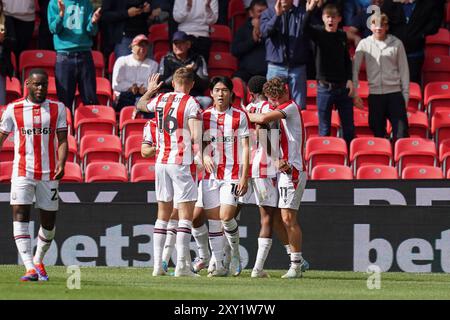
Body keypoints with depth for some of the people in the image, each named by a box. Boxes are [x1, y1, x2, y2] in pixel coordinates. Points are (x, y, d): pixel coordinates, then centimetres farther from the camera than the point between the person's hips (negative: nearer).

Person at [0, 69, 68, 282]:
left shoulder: (57, 109, 6)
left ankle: (38, 260, 31)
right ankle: (30, 268, -20)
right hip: (22, 173, -1)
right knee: (20, 216, -15)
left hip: (49, 174, 1)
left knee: (49, 221, 8)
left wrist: (61, 165, -14)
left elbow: (62, 140, 1)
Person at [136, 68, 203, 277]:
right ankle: (181, 265, -13)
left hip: (160, 161, 6)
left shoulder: (159, 100, 10)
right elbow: (196, 135, -18)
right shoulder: (191, 104, -6)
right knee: (186, 214, -5)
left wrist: (149, 91, 49)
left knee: (163, 214, 12)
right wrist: (201, 155, -21)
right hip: (180, 162, -6)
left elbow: (140, 105, 33)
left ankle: (158, 264, 9)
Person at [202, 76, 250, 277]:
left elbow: (245, 148, -1)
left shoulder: (240, 116, 1)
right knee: (213, 220, 1)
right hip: (210, 174, 3)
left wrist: (244, 177, -8)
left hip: (232, 173, -3)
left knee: (226, 216, -16)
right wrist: (204, 157, -9)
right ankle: (219, 265, 6)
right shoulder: (204, 116, 8)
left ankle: (235, 253, 10)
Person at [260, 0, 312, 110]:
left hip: (298, 67, 0)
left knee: (299, 107, 0)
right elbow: (264, 31, -10)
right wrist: (277, 15, -24)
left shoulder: (302, 13, 6)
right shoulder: (268, 13, 8)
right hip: (276, 67, 0)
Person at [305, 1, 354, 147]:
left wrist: (350, 80, 3)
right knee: (324, 129, 3)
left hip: (343, 87, 3)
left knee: (349, 128, 7)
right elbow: (305, 26, -27)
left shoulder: (342, 36, 6)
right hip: (325, 88, -3)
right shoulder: (318, 33, -5)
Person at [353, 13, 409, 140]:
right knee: (378, 134, 6)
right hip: (375, 94, 1)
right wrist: (354, 93, -3)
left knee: (401, 134, -5)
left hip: (395, 93, -1)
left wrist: (405, 94, 3)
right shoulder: (364, 44, 3)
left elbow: (404, 70, 7)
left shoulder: (396, 43, 3)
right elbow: (355, 69, 3)